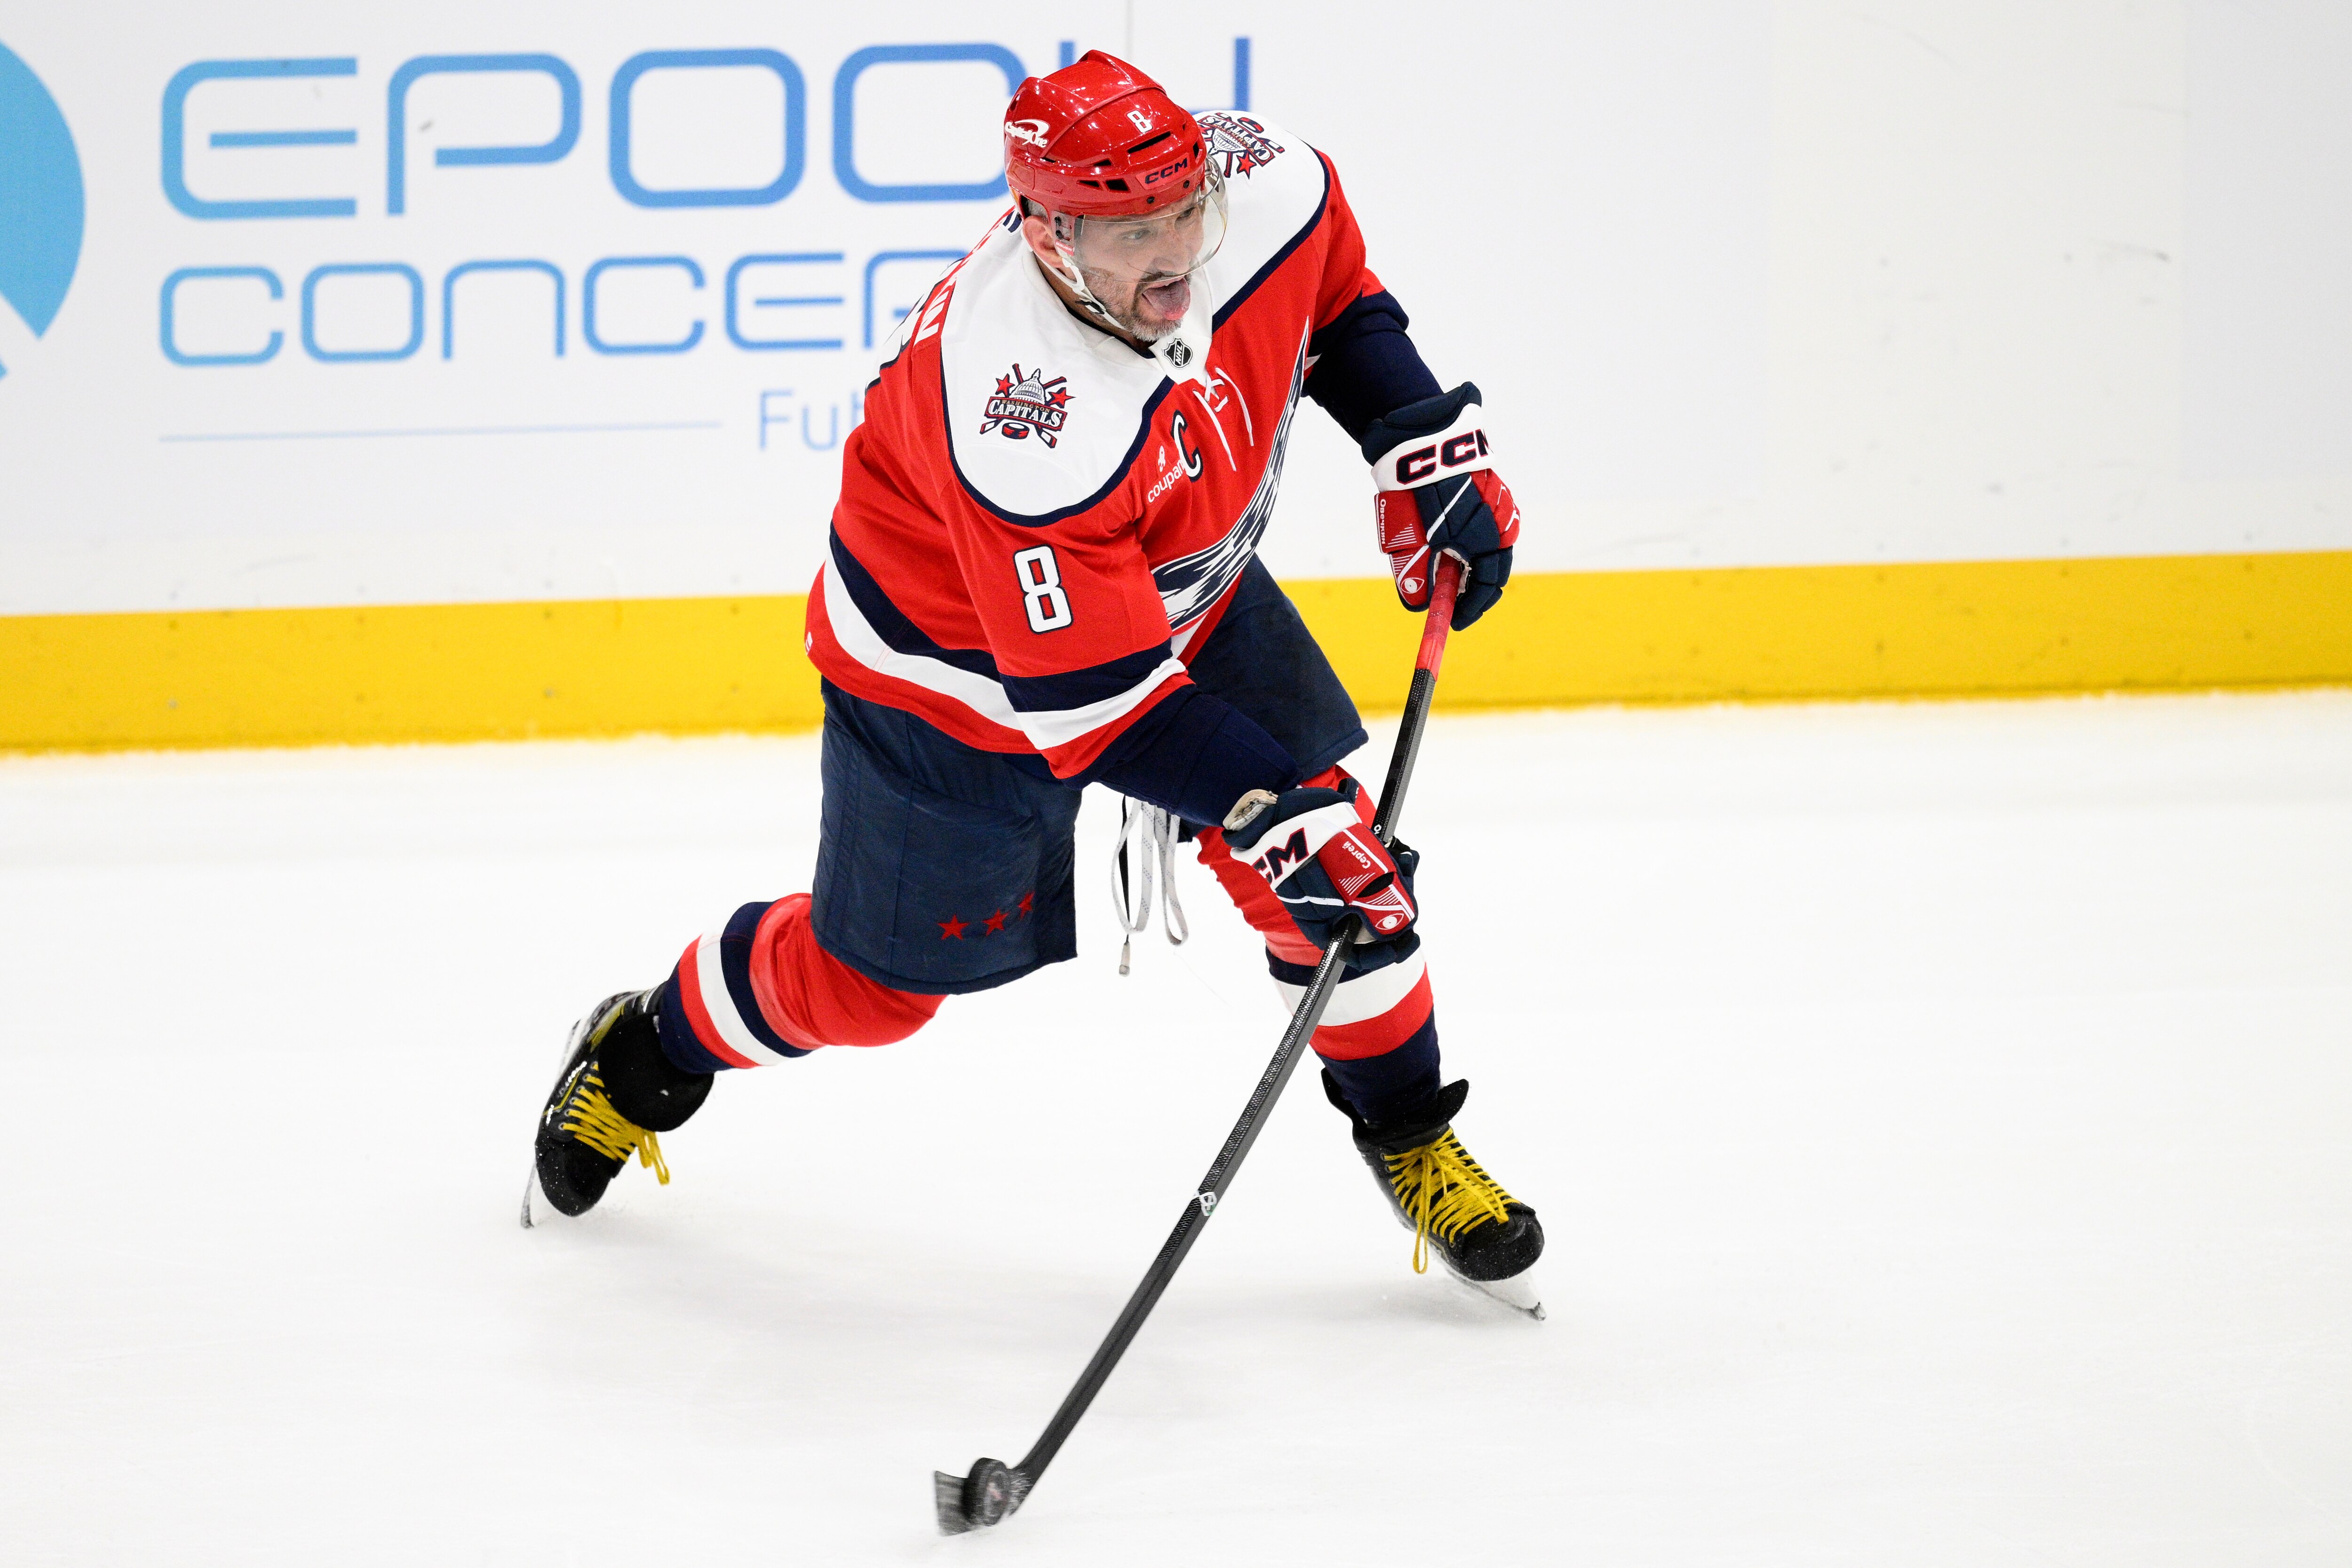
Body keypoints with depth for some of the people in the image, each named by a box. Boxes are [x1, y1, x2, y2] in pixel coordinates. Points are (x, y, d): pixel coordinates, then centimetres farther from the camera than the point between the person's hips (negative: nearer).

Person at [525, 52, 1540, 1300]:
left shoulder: (1262, 190, -26)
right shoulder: (1017, 421, -44)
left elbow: (1332, 295, 2)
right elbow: (1095, 696, -38)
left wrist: (1426, 442, -6)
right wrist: (1271, 813, -41)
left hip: (1189, 591, 6)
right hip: (957, 669, -5)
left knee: (1339, 858, -6)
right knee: (877, 977, 11)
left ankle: (1408, 1139, 17)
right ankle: (647, 1055, 40)